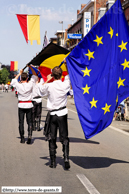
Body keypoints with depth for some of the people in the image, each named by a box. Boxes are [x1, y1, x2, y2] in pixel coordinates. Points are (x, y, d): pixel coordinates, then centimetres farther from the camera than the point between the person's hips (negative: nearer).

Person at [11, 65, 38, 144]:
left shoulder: (18, 85, -8)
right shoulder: (30, 84, -9)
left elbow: (14, 80, 15)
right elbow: (35, 76, 5)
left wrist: (20, 73, 20)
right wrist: (30, 67, 7)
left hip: (21, 105, 0)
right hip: (29, 105, 0)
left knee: (21, 122, 6)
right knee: (29, 122, 5)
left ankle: (22, 138, 7)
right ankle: (30, 135, -14)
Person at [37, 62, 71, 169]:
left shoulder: (49, 86, -11)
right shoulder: (65, 85, -7)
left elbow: (41, 89, 10)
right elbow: (69, 77, 14)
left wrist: (47, 80, 20)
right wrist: (66, 64, 22)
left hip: (52, 114, 0)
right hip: (62, 114, 0)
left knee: (52, 138, 9)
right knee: (64, 138, 4)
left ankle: (53, 162, 11)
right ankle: (66, 158, -12)